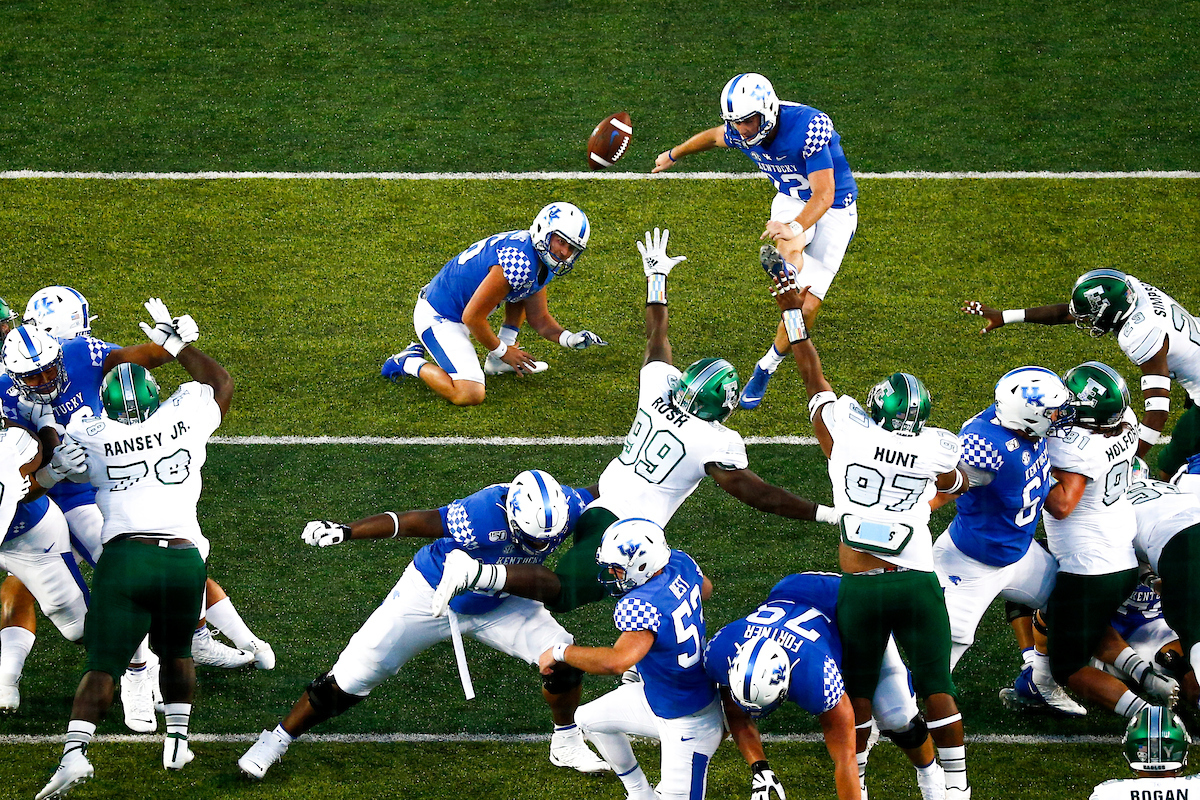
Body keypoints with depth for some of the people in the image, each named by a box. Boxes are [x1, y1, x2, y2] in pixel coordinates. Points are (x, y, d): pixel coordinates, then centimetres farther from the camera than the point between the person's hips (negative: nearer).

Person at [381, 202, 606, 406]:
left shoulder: (542, 264, 2)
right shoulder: (519, 263, -29)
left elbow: (540, 320, 12)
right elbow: (472, 317, -25)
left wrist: (569, 339, -7)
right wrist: (501, 350, -9)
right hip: (438, 319, -10)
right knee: (469, 396, -22)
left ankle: (497, 364, 20)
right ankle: (409, 363, -1)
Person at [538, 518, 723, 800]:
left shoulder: (641, 605, -36)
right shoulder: (680, 563, -10)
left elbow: (618, 661, -51)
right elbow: (706, 589, 14)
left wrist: (561, 652, -36)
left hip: (687, 723, -10)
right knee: (590, 719, 22)